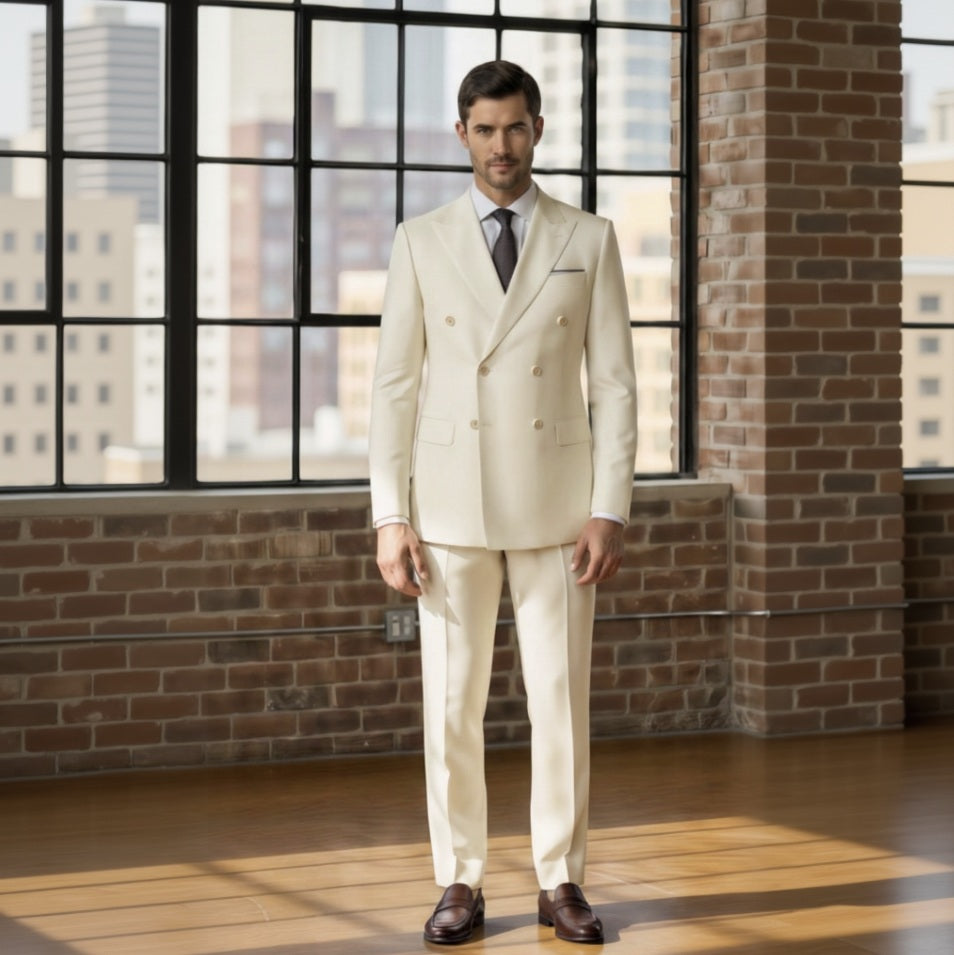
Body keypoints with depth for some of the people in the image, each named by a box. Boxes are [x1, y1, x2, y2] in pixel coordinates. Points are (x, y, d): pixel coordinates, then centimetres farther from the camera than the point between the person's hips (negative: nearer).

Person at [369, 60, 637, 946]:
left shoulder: (589, 241, 3)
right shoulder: (420, 242, 3)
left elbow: (614, 384, 1)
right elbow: (394, 386, 2)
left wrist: (611, 510, -7)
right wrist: (389, 517, -5)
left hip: (555, 506, 0)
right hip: (451, 506, 0)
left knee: (561, 699, 2)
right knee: (451, 704, 2)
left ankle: (560, 881, 14)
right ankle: (459, 885, 13)